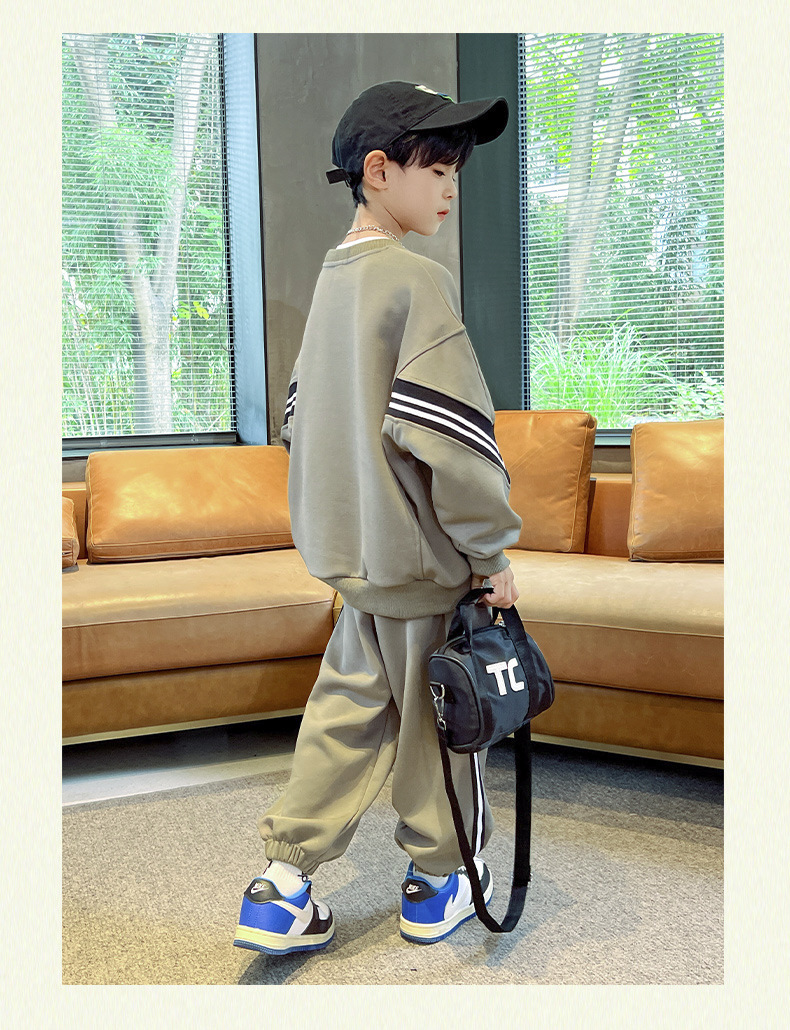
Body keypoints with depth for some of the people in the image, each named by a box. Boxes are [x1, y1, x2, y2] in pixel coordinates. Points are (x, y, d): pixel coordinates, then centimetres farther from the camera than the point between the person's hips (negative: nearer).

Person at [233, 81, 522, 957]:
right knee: (436, 712, 8)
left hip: (350, 548, 8)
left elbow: (302, 412, 18)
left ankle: (282, 885, 17)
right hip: (422, 555, -8)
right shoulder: (416, 279, -16)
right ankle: (438, 883, 26)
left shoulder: (333, 277, 11)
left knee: (350, 702, 15)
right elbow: (444, 428, -24)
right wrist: (492, 547, -15)